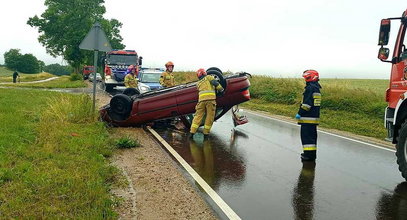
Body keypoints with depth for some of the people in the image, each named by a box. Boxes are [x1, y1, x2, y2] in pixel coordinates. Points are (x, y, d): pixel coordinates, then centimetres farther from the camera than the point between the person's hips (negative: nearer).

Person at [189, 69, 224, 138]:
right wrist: (221, 89, 9)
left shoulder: (198, 83, 26)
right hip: (210, 99, -4)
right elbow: (215, 83, 0)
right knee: (210, 117, 4)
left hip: (201, 100, 4)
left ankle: (192, 132, 4)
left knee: (198, 116, 8)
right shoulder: (208, 77, 14)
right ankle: (206, 133, 5)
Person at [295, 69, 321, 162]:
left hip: (308, 117, -10)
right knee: (312, 135, 16)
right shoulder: (316, 88, 16)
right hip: (314, 116, 10)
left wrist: (300, 113, -16)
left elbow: (307, 103, -21)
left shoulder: (310, 88, -16)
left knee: (306, 135, -5)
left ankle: (309, 154, -4)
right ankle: (312, 154, 24)